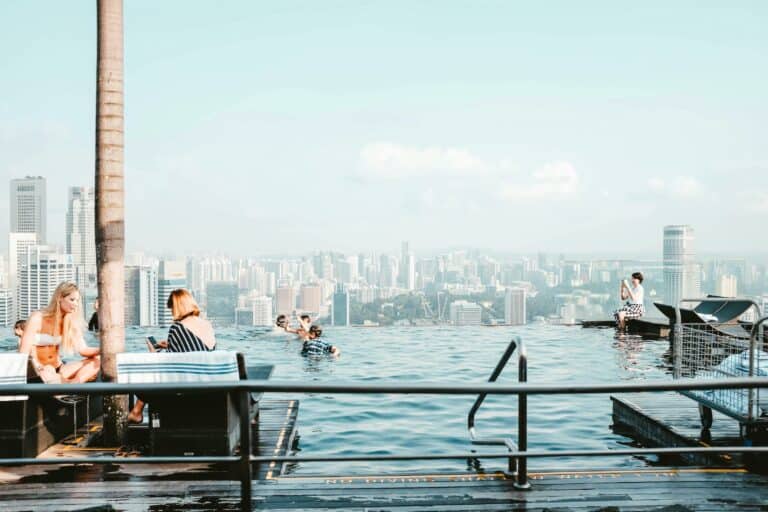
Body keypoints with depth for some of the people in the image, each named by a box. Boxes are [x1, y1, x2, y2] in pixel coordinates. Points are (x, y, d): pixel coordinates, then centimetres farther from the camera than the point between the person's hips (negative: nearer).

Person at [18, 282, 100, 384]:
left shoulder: (71, 322, 5)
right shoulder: (37, 318, -9)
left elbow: (83, 349, -2)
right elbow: (24, 353, -15)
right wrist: (41, 369, -34)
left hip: (58, 369, 5)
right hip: (36, 371, -5)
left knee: (97, 361, -19)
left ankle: (73, 384, -40)